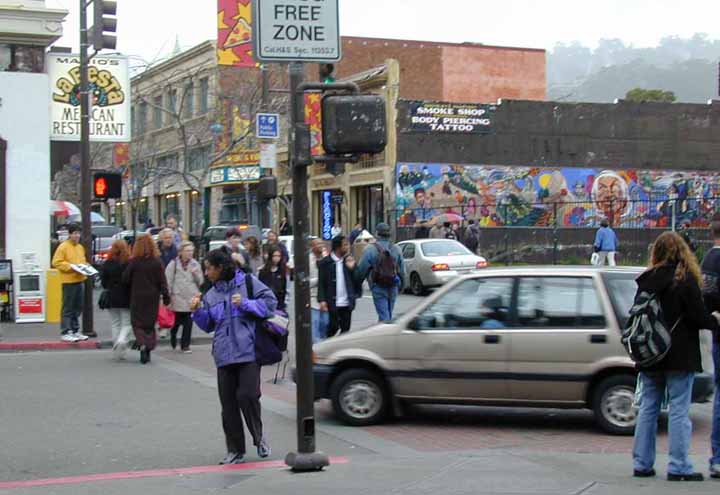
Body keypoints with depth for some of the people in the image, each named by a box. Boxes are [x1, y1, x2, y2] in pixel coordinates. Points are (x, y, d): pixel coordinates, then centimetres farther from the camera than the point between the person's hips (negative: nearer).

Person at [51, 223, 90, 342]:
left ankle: (75, 331, 19)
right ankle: (65, 333, -4)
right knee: (68, 308, -6)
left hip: (80, 280, 7)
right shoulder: (63, 247, -7)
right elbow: (56, 262, -12)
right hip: (69, 281, -7)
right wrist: (71, 266, -19)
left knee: (78, 308, 12)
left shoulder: (80, 247, 15)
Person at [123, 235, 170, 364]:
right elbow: (162, 281, -6)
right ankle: (149, 348, 11)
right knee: (150, 323, 14)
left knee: (137, 323, 5)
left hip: (137, 297, -2)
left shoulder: (134, 262, -9)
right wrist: (166, 296, 0)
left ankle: (142, 344, -19)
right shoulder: (157, 262, -6)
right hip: (152, 297, 2)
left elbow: (125, 279, -6)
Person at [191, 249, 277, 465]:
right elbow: (208, 325, 16)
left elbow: (270, 301, -5)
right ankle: (235, 450, 13)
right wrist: (198, 311, -1)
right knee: (228, 403, 4)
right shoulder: (211, 295, 15)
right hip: (224, 356, 5)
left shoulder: (248, 282, -1)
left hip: (248, 352, -5)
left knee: (247, 395, -12)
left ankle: (259, 437, 13)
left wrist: (246, 304, -15)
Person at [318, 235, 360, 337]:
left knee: (345, 330, 7)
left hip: (346, 303, 4)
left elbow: (355, 280, 8)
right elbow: (321, 283, -5)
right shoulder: (325, 263, -4)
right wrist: (322, 300, -13)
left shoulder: (348, 261, 10)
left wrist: (352, 267, -7)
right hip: (333, 304, -4)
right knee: (333, 328, 0)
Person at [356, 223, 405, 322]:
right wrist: (400, 286, 23)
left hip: (379, 287, -5)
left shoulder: (370, 250, -10)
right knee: (388, 314, 16)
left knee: (383, 315, -7)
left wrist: (357, 283, 4)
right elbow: (402, 270, 12)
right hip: (393, 287, 5)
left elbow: (362, 269, -9)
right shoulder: (396, 249, 6)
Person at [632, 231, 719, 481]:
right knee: (679, 410, -1)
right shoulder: (684, 278, -11)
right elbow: (698, 316, -12)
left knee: (648, 408, 11)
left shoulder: (647, 279, 5)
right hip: (679, 357, -5)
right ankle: (678, 467, -2)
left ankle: (642, 463, 13)